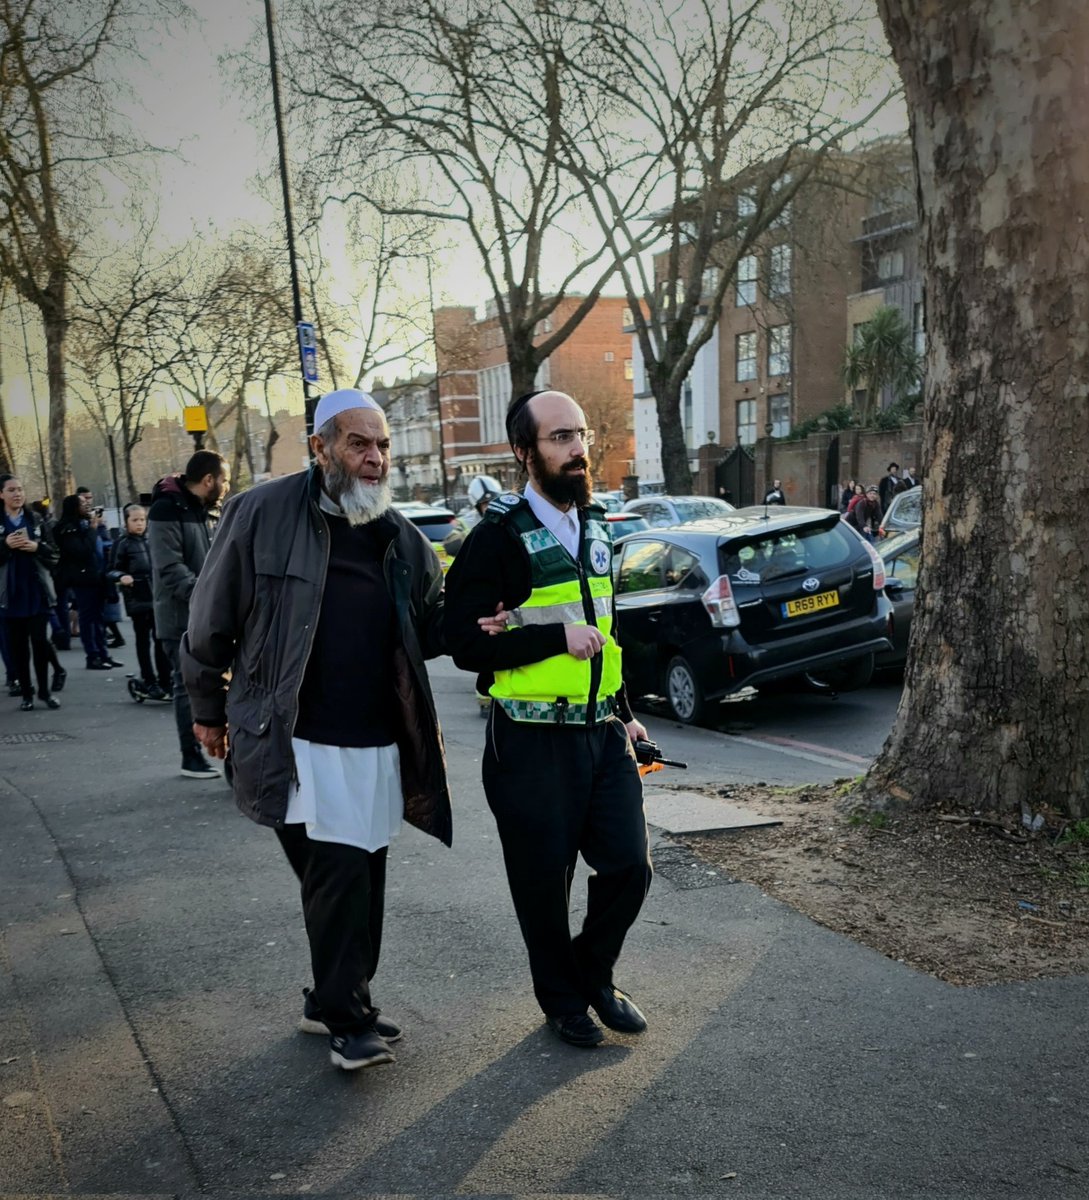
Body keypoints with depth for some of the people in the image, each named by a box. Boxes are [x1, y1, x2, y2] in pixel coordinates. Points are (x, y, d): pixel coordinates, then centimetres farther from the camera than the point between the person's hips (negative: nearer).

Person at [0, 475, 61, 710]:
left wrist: (37, 547, -12)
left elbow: (54, 553, 6)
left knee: (40, 642, 1)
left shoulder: (37, 520, 7)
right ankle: (27, 693, 11)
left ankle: (44, 690, 13)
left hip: (37, 592, 1)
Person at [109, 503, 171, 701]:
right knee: (143, 639, 4)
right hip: (138, 598, -4)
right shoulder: (122, 543, -2)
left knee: (160, 639, 5)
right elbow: (112, 571, -6)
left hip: (157, 597, 4)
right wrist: (121, 577, -25)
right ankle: (149, 682, 11)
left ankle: (165, 681, 12)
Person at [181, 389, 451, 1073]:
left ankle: (336, 1000, 31)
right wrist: (209, 709, 6)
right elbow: (211, 623, 0)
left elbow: (432, 628, 14)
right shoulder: (263, 514, -7)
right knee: (339, 874, -8)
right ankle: (346, 1019, 9)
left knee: (361, 881, 13)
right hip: (299, 740, -5)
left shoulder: (402, 539, 8)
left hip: (379, 744, 5)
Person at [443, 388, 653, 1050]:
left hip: (602, 733, 6)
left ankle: (595, 973, 34)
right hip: (533, 742, -6)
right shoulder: (498, 538, -12)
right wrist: (557, 637, -19)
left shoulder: (594, 526, 11)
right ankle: (563, 1000, 32)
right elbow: (466, 644, -17)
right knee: (545, 883, 8)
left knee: (629, 866, 8)